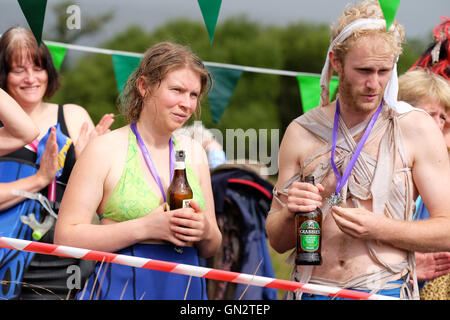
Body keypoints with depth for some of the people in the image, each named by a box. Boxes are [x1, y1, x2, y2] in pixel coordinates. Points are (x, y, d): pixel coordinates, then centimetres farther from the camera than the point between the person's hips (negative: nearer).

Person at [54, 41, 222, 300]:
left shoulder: (194, 152, 10)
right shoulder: (105, 150, -5)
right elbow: (66, 239, -13)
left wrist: (206, 232, -8)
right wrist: (144, 228, -19)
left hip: (187, 289, 5)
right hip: (119, 289, -4)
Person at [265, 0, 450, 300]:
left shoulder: (416, 127, -2)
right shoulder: (302, 132, 6)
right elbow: (277, 241, 10)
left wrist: (378, 228, -17)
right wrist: (289, 213, -12)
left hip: (386, 289, -2)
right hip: (311, 290, 2)